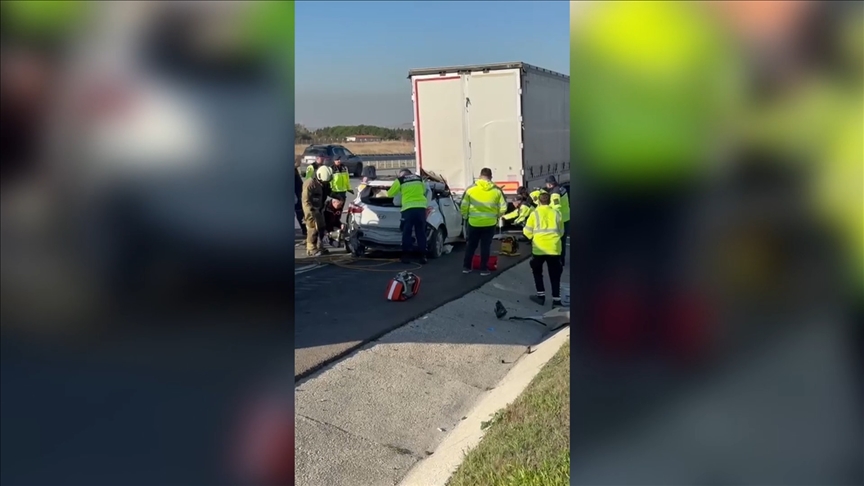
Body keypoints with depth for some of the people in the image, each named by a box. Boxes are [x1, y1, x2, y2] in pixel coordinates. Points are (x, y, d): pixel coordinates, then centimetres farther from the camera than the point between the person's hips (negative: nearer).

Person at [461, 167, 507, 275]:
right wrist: (497, 216, 16)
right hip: (490, 223, 0)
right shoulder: (497, 190, -2)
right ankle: (484, 269, 12)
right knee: (485, 246, 9)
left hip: (474, 222, 0)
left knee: (471, 245, 14)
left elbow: (463, 206, -1)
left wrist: (465, 216, 16)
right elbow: (503, 208, -2)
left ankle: (466, 267, 20)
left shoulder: (470, 189, -4)